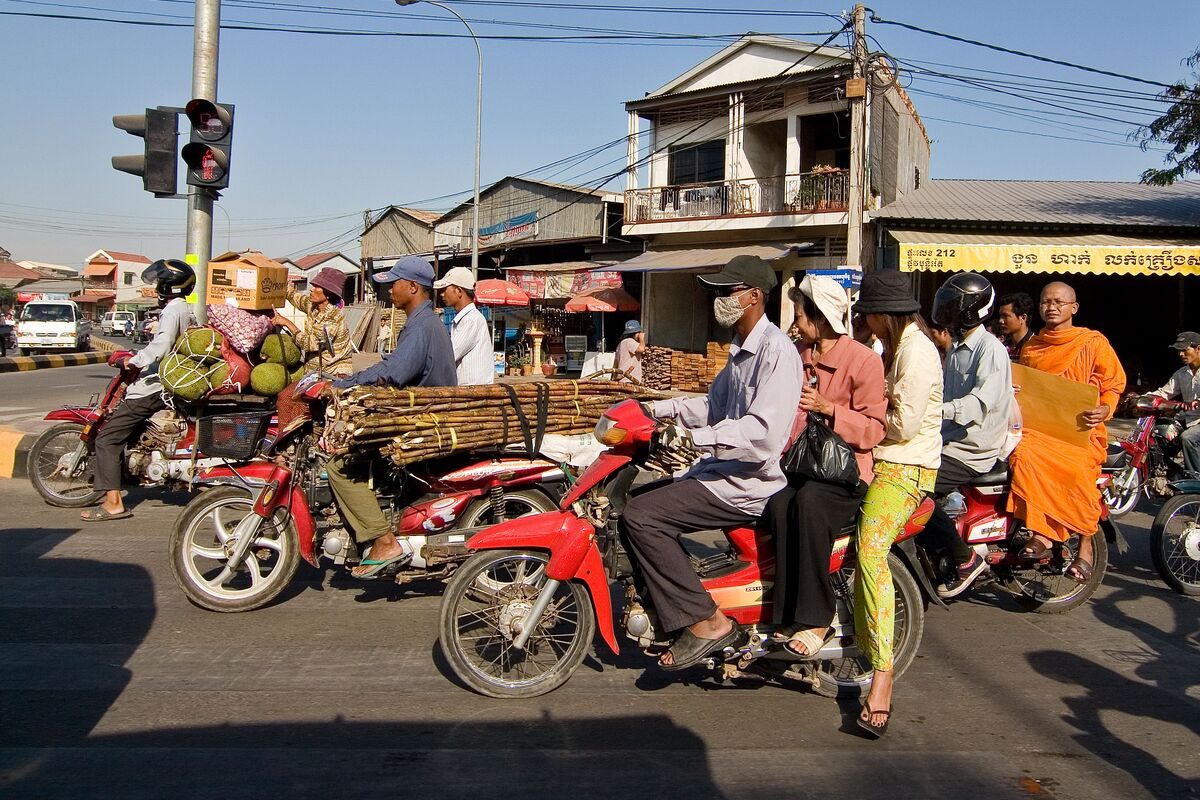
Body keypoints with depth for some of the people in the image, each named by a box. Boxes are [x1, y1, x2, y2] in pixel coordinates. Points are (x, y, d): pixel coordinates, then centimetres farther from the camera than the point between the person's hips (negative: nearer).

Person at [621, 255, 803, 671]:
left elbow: (763, 434, -28)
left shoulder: (776, 350, -16)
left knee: (641, 515, -20)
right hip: (724, 469, 11)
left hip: (749, 483, -11)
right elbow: (714, 405, 26)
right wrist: (656, 410, 15)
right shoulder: (742, 349, 18)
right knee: (640, 501, 13)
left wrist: (693, 436, -32)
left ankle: (705, 621, -13)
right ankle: (671, 605, 18)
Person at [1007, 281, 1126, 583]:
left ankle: (1085, 547, -4)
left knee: (1078, 471, -27)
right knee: (1023, 454, -30)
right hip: (1038, 426, 3)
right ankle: (1040, 534, -25)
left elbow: (1114, 384, 7)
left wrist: (1105, 408, -13)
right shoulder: (1030, 348, 19)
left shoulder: (1094, 342, 6)